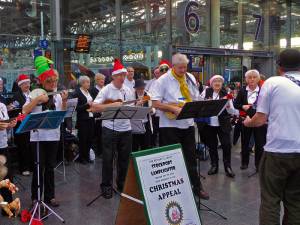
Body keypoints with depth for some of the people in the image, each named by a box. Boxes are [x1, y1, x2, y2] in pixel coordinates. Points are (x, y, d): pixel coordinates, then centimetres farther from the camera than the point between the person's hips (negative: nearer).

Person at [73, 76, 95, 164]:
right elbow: (77, 108, -15)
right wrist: (87, 105, -22)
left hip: (91, 118, 7)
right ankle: (81, 157, 15)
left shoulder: (89, 92, 13)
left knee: (90, 138, 10)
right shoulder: (77, 93, -9)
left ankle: (87, 156, 22)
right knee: (83, 139, 2)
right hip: (83, 120, -7)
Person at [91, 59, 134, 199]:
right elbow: (94, 108, -14)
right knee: (108, 158, 1)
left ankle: (122, 184, 28)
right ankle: (106, 186, 16)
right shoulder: (106, 90, -6)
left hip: (126, 128, 4)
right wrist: (112, 105, -22)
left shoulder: (128, 90, 8)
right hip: (110, 129, -4)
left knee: (124, 158, 11)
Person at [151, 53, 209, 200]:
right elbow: (156, 104, -14)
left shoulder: (190, 78, 8)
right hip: (170, 125, -5)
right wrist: (173, 109, -21)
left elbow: (196, 99, 16)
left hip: (188, 123, 5)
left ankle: (196, 186, 25)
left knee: (191, 156, 13)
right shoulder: (163, 80, -9)